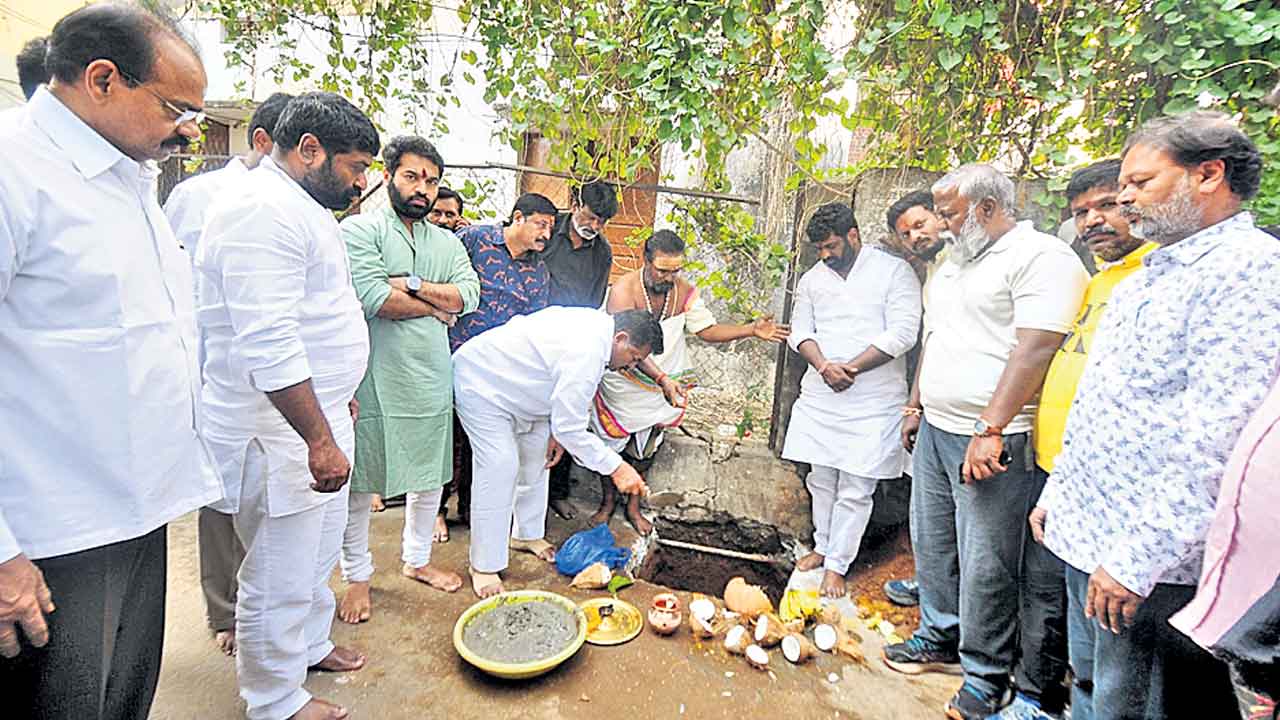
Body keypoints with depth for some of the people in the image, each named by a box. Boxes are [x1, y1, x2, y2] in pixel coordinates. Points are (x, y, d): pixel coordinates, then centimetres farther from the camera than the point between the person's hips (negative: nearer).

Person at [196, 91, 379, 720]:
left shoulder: (303, 207, 14)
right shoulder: (264, 211, -21)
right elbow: (269, 345, -28)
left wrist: (339, 399, 25)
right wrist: (320, 439, -26)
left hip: (317, 417, 10)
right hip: (281, 435, -10)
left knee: (319, 552, 25)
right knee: (280, 578, 7)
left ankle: (310, 644, 46)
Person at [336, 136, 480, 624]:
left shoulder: (446, 242, 13)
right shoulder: (360, 229, -5)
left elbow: (469, 295, -2)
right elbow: (372, 298, -19)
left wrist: (414, 284, -15)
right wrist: (437, 307, -7)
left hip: (432, 377, 6)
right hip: (374, 378, -5)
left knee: (431, 475, 15)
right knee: (359, 482, 7)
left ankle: (417, 560, 35)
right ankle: (357, 576, 26)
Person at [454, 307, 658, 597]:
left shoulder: (596, 323, -4)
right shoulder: (587, 355, -34)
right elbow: (570, 428, -30)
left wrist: (556, 431, 1)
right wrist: (616, 468, -25)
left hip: (508, 380, 10)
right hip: (480, 383, -10)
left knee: (537, 455, 14)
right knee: (500, 467, -14)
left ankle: (527, 535, 31)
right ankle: (483, 566, -1)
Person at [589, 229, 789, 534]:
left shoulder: (685, 291, -8)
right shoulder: (623, 290, -24)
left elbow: (707, 330, -7)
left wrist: (752, 329, -20)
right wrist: (662, 379, -42)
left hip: (663, 388, 4)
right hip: (623, 384, -4)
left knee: (644, 450, 17)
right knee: (611, 444, 12)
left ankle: (633, 506, 37)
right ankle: (607, 502, 36)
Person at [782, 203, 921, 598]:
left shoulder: (894, 271, -4)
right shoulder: (813, 278, 11)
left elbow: (902, 333, -12)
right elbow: (800, 330, 7)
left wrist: (851, 367, -16)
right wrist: (824, 366, -12)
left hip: (872, 402, -4)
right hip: (820, 396, 5)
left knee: (855, 489, 2)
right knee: (821, 479, 14)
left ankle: (836, 565, 15)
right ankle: (823, 546, 33)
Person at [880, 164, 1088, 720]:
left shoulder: (1041, 256, -11)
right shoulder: (952, 262, 17)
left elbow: (1036, 349, -20)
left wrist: (990, 430, -24)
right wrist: (917, 405, 21)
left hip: (991, 440, -9)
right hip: (936, 430, 9)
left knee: (986, 564, 1)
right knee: (932, 543, 17)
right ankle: (940, 639, 35)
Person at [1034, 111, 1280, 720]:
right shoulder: (1148, 277, 14)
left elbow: (1219, 441, -25)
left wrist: (1136, 557, -24)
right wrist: (1056, 494, 19)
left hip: (1153, 562, -8)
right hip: (1084, 536, 9)